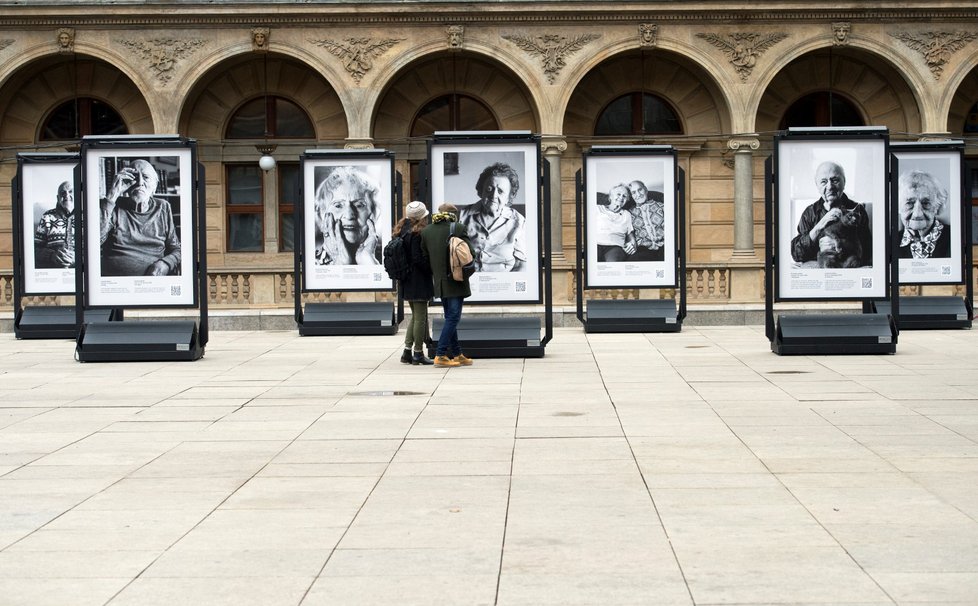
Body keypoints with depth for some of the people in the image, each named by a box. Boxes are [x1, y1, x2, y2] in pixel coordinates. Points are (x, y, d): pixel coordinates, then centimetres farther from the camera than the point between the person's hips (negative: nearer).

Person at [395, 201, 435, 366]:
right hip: (419, 282, -9)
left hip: (407, 282, 9)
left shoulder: (403, 232, 10)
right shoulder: (417, 234, -18)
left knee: (415, 316, 18)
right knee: (421, 317, -1)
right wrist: (433, 270, -11)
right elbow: (418, 259, -22)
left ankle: (407, 352, 17)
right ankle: (418, 354, 4)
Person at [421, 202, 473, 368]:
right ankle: (440, 355, -10)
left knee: (450, 318, 14)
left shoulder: (426, 231, 6)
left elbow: (425, 257, 9)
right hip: (455, 281, -6)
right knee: (453, 318, -3)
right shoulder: (458, 229, -9)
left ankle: (457, 354, 18)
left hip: (439, 282, 6)